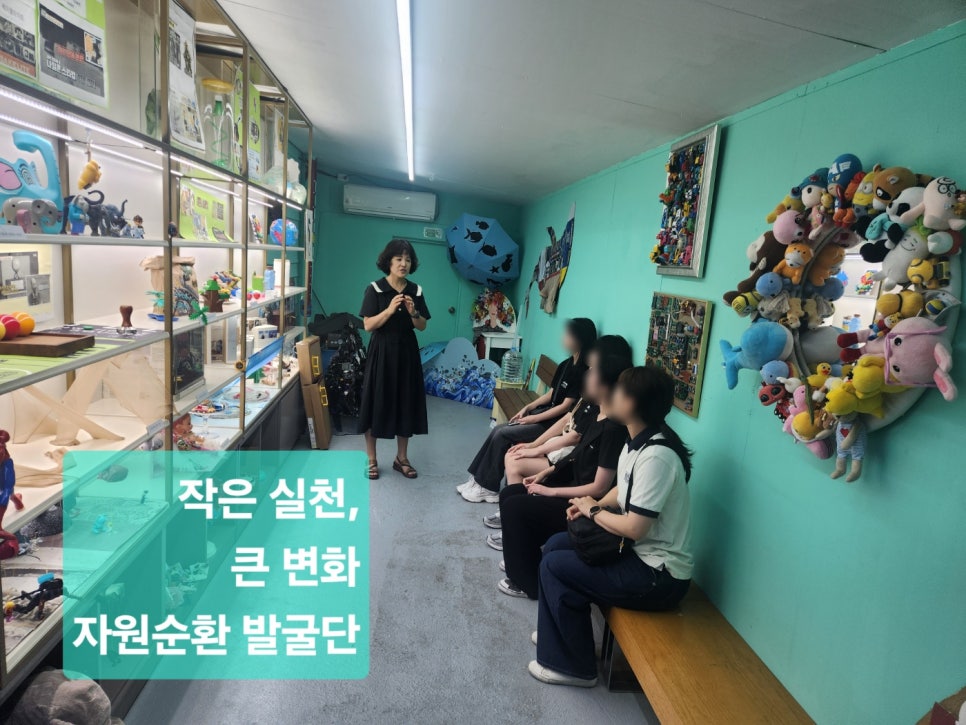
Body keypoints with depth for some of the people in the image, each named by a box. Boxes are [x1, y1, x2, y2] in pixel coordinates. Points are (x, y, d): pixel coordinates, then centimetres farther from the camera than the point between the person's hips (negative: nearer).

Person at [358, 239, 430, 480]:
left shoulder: (416, 290, 4)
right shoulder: (375, 289, -6)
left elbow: (422, 326, 6)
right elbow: (368, 325, -11)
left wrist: (413, 313, -13)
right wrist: (390, 310, -23)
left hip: (407, 351, 4)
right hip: (382, 351, -3)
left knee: (406, 402, 8)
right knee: (377, 402, 2)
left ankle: (402, 458, 22)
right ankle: (371, 459, 16)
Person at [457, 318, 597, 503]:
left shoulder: (583, 371, -17)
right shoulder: (566, 365, 10)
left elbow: (566, 406, -18)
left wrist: (534, 419, -14)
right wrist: (527, 408, 4)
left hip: (555, 423, -8)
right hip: (544, 413, 8)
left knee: (502, 435, -15)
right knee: (498, 430, -4)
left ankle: (488, 488, -3)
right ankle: (479, 479, 2)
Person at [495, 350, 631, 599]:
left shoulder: (614, 428, -26)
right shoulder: (599, 414, 3)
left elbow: (600, 488, -23)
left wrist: (550, 491, -15)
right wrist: (546, 473, 6)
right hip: (572, 485, 9)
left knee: (514, 507, -14)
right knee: (508, 494, 7)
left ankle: (525, 582, 4)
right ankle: (520, 554, 24)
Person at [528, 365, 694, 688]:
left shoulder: (656, 456, -28)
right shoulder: (638, 441, 2)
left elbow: (634, 528, -27)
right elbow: (625, 490, 17)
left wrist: (594, 512, -9)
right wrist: (593, 505, -2)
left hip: (659, 575, -9)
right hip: (642, 553, 9)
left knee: (554, 567, -8)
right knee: (556, 545, 11)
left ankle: (574, 666, 10)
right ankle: (559, 634, 28)